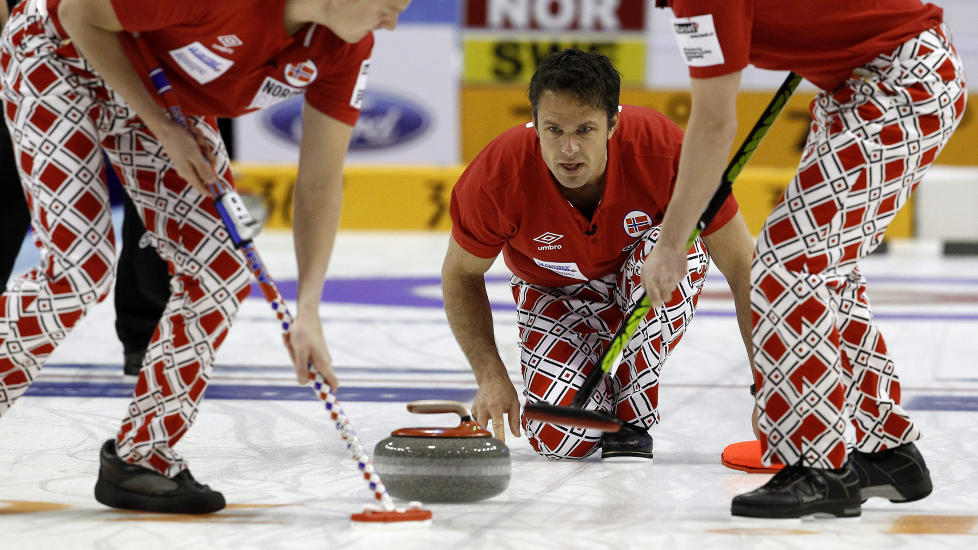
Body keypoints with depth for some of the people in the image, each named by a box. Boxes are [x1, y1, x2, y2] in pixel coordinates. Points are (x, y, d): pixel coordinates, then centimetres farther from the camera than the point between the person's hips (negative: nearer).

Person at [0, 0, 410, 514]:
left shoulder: (344, 47, -18)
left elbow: (320, 183, -10)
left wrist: (307, 312, -18)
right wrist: (165, 130, -21)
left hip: (164, 92, 7)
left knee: (220, 273, -5)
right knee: (82, 267, -19)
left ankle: (141, 459, 7)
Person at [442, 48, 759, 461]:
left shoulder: (664, 151, -35)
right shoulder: (498, 176, -31)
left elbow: (741, 264, -25)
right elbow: (460, 275, -10)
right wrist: (491, 376, -21)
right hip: (554, 293, 0)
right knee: (560, 438, -23)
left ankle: (632, 418, -16)